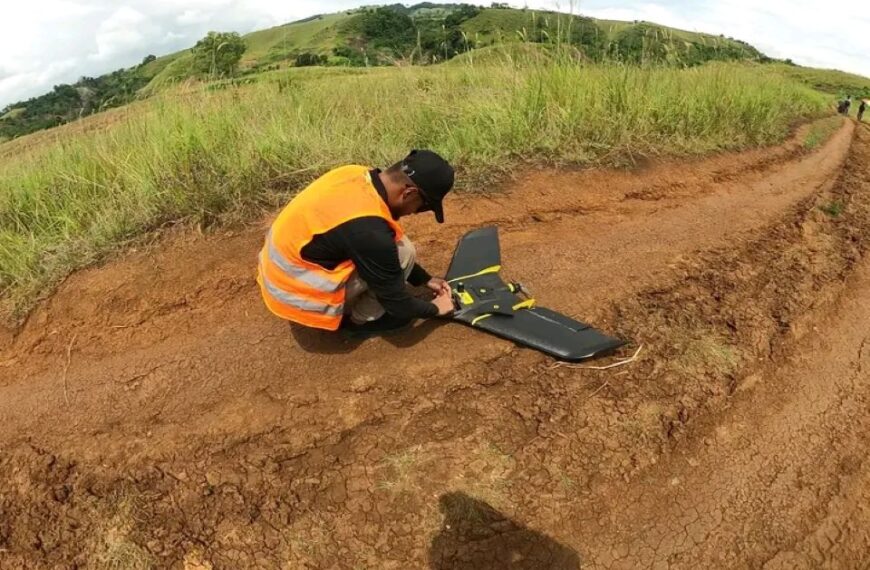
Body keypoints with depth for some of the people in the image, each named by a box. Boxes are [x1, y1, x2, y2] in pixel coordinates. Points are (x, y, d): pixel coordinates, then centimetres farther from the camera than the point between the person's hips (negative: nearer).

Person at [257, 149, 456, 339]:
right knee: (402, 252, -12)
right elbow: (399, 307, -16)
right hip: (297, 293, -8)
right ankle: (360, 320, 7)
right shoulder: (369, 230, -30)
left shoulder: (357, 174, -5)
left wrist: (425, 279, 17)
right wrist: (435, 308, 4)